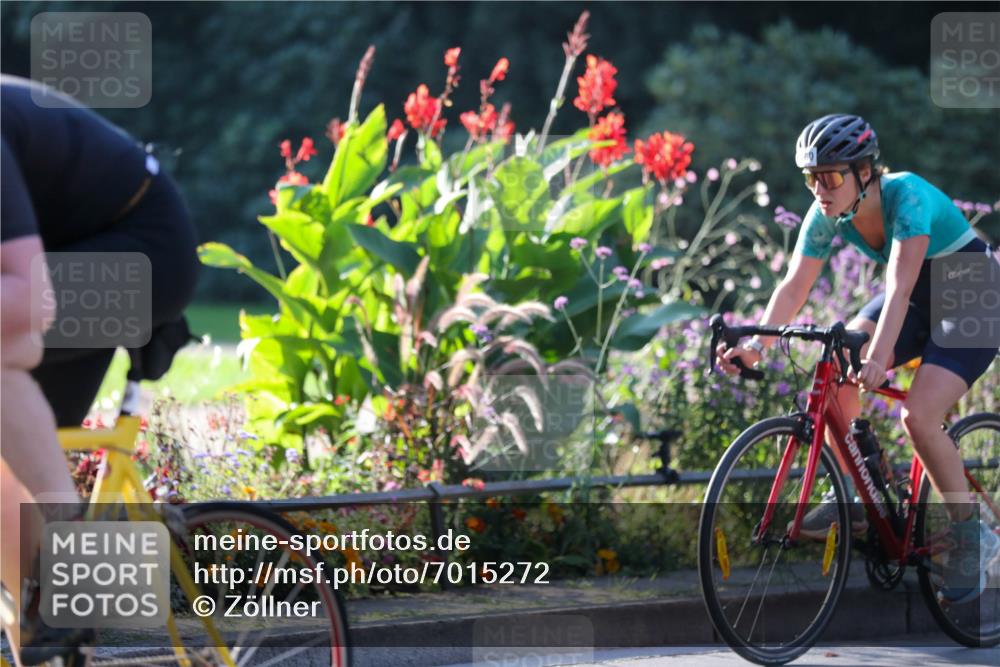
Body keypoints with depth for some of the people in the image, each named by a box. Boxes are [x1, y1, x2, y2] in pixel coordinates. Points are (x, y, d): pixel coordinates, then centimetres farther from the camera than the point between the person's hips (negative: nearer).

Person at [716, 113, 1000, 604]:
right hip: (920, 301, 6)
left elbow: (899, 286, -42)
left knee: (918, 416, -23)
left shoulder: (906, 196, -31)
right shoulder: (827, 214, -13)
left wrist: (879, 357, -54)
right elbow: (794, 286, -15)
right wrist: (756, 347, -30)